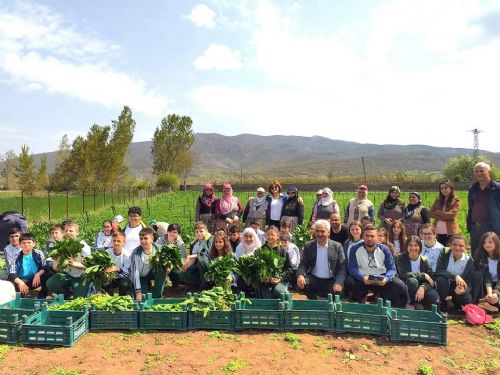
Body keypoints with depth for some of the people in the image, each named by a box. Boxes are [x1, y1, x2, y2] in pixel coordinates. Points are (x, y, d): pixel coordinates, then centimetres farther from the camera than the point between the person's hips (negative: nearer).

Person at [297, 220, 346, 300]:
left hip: (330, 281, -1)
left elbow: (342, 267, -4)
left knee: (338, 291, -30)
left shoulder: (337, 246, -1)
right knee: (301, 282, -26)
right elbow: (303, 263, 2)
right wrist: (300, 275, -22)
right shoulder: (308, 246, 3)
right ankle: (314, 301, 2)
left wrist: (339, 283, -22)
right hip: (313, 279, 2)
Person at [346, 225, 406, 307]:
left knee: (400, 286, -21)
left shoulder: (384, 249, -4)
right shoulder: (355, 249, -9)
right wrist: (362, 277, -35)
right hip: (362, 279, -1)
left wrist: (386, 278, -31)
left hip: (381, 280, 2)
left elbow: (391, 268, -8)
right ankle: (361, 302, -1)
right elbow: (352, 268, -15)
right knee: (349, 282, -31)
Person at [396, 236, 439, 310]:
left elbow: (431, 279, -10)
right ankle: (413, 306, -15)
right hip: (407, 289, -1)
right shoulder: (401, 258, -6)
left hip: (422, 288, 2)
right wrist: (423, 275, -19)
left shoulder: (424, 261, 0)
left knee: (434, 297, -29)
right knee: (412, 281, -35)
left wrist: (422, 287, -31)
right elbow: (404, 275, -20)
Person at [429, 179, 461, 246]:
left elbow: (450, 215, -13)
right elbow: (430, 213, 3)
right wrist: (442, 217, -11)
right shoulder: (438, 199, 11)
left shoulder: (456, 200, -1)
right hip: (438, 232, 4)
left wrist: (437, 212, -4)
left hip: (450, 232, -4)